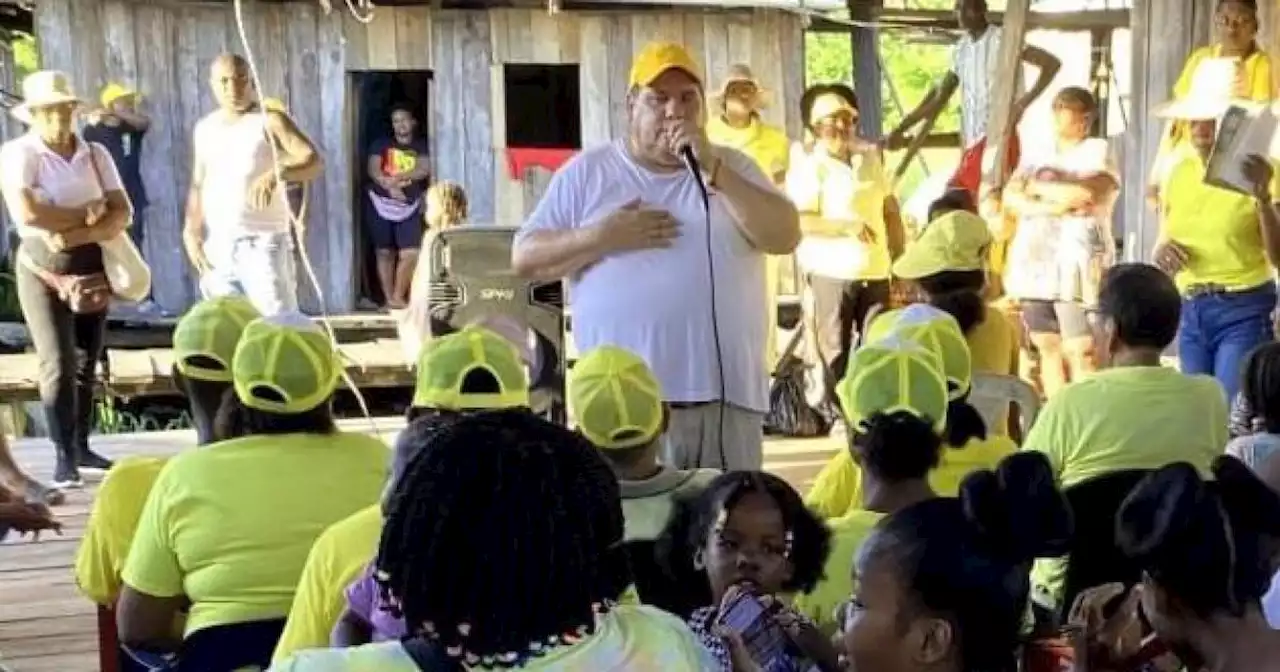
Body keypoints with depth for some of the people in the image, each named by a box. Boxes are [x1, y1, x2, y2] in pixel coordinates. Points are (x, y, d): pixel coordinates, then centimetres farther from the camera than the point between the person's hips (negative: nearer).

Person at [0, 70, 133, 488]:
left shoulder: (95, 154, 6)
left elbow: (122, 214, -2)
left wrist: (77, 234, -18)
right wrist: (85, 214, -13)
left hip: (92, 268, 5)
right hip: (43, 270, -5)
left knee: (87, 363, 10)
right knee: (59, 364, -11)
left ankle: (81, 448, 20)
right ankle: (64, 458, -7)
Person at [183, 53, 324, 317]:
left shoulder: (269, 121, -3)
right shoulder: (204, 128, 14)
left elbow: (315, 161, -16)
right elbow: (198, 184, 18)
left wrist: (276, 174, -35)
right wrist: (190, 230, 3)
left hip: (263, 242, -5)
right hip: (216, 246, 5)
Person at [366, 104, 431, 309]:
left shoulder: (421, 146, 7)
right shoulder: (382, 144, 7)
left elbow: (424, 170, -10)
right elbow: (372, 169, -7)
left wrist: (396, 178, -18)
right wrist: (390, 187, -23)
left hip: (409, 207, 0)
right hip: (381, 204, 0)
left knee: (411, 254, -10)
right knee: (384, 253, 3)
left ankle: (398, 297, 0)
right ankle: (389, 298, 7)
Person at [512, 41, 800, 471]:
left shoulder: (732, 166, 13)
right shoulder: (587, 172, 8)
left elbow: (785, 237, -2)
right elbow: (525, 258, 6)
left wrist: (714, 169, -8)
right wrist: (602, 237, -9)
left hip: (728, 397, 2)